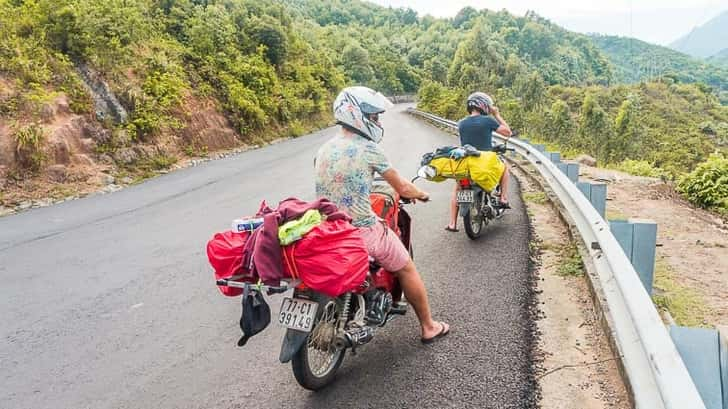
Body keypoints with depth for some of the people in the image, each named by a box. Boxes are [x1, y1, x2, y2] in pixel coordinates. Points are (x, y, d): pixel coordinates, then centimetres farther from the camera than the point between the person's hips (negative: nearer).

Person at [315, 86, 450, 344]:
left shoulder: (323, 150, 7)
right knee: (407, 270, 14)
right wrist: (420, 194, 17)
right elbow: (402, 188, -5)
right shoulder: (368, 149, -12)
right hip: (364, 231, -6)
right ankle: (429, 327, 28)